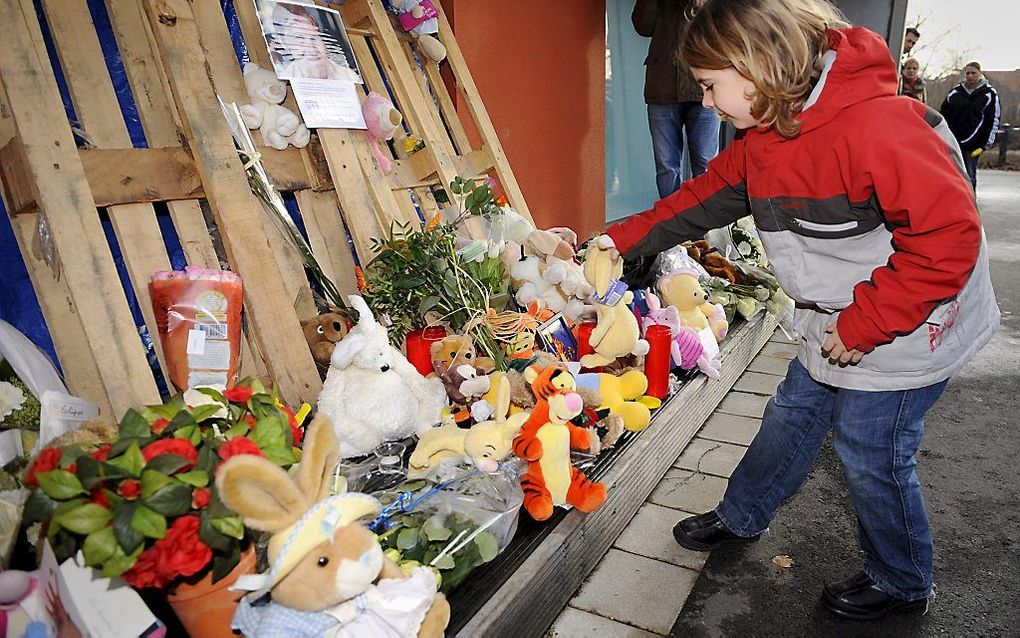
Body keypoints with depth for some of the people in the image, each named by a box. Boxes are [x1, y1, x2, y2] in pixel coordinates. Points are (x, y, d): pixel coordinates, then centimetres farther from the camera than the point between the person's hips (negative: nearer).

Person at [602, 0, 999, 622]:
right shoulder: (761, 141, -1)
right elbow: (702, 200, 8)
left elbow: (949, 236, -30)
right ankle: (740, 518, 41)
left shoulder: (876, 126, -30)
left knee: (871, 454, 5)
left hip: (907, 334, -8)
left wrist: (865, 326, -25)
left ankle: (902, 584, 33)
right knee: (792, 418, 19)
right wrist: (622, 240, 5)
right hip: (836, 330, 8)